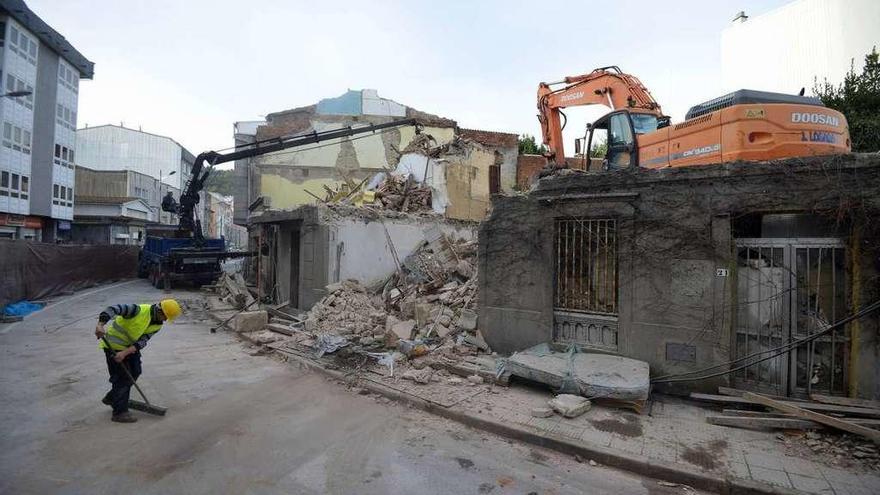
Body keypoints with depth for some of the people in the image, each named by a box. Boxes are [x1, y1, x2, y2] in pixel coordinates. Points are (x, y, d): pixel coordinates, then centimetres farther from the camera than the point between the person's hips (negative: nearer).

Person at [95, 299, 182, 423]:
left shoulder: (157, 325, -6)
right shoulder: (139, 310, -27)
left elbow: (142, 342, -12)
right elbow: (113, 309, -34)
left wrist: (125, 353, -25)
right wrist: (100, 325, -47)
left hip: (130, 347, 8)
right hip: (114, 346, -8)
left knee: (135, 372, 13)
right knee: (122, 377, -6)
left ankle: (111, 398, 35)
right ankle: (120, 412, 4)